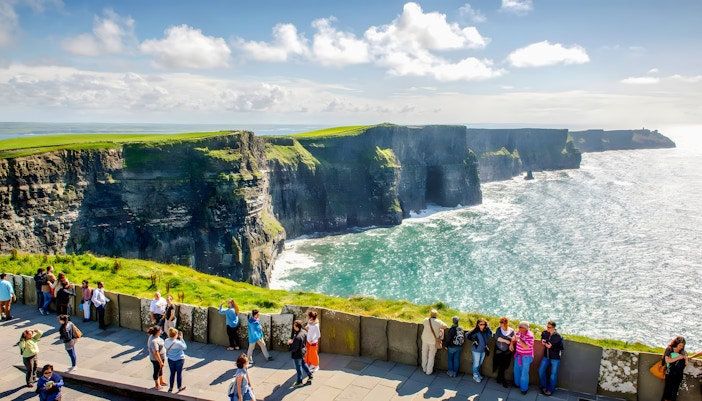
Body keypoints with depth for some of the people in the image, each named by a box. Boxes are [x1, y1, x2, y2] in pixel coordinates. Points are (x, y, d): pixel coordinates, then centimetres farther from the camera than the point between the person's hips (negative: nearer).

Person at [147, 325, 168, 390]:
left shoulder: (155, 336, -4)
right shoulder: (154, 341, -35)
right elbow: (156, 353, -31)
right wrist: (160, 362, -24)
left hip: (161, 357, 9)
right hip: (156, 359, -9)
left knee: (161, 369, 26)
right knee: (156, 371, 13)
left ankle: (161, 381, 47)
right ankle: (157, 385, 33)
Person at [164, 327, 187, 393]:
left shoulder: (166, 341, -13)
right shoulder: (178, 343, -27)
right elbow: (185, 347, -11)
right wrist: (181, 339, -11)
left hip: (170, 360, 4)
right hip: (179, 360, -4)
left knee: (172, 373, 19)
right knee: (179, 373, 12)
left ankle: (170, 387, 28)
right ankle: (180, 387, 28)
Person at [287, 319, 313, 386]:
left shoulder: (297, 337, -37)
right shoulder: (304, 332, -10)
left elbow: (294, 349, -30)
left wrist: (290, 343, -13)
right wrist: (292, 341, 0)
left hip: (297, 354, -8)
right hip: (303, 351, 8)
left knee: (298, 368, 13)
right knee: (303, 364, 29)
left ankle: (299, 382, 32)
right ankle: (310, 376, 41)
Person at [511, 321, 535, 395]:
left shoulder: (530, 336, -25)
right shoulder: (518, 332, -5)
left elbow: (526, 347, -31)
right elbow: (514, 338, 14)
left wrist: (518, 339, -35)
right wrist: (511, 344, -5)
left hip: (526, 356, -7)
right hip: (518, 354, 7)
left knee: (524, 373, 2)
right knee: (516, 370, 21)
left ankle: (524, 388, 18)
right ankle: (517, 383, 42)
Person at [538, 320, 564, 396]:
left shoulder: (558, 337, -22)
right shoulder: (544, 333, -10)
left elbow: (561, 348, -16)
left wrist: (552, 347, -21)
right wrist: (542, 341, -14)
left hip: (555, 358, -4)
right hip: (546, 356, 4)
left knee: (553, 375, 6)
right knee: (541, 371, 2)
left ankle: (551, 389, 26)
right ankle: (544, 386, 23)